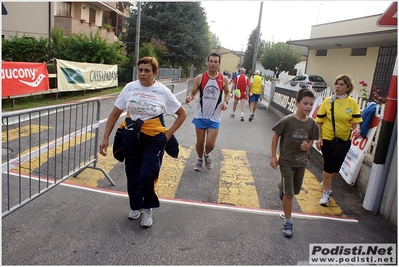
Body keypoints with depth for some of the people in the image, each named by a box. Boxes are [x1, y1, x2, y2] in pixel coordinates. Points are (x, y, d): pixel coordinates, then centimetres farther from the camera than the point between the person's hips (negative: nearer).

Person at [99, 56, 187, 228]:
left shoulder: (163, 91, -7)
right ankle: (136, 206, 37)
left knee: (147, 176, -9)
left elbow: (182, 114, 3)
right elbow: (114, 114, 3)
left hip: (154, 139, -3)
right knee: (132, 175, 11)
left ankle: (147, 208, 20)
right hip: (131, 137, 3)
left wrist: (168, 134, -4)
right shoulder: (130, 88, -2)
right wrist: (106, 138, -1)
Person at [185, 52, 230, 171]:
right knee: (200, 142, 10)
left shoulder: (224, 79, -3)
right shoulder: (199, 78, -6)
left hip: (215, 118, 0)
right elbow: (193, 92, 0)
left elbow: (227, 92, 13)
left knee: (210, 144, -4)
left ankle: (206, 155, 32)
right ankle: (200, 159, 39)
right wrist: (190, 97, -24)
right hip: (200, 116, 0)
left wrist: (225, 101, -8)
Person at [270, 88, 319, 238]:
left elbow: (311, 140, 8)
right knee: (289, 194, -2)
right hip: (286, 162, -5)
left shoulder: (312, 123, -7)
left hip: (301, 162, 5)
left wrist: (308, 146, -15)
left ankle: (282, 186, 55)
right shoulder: (287, 121, -19)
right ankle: (288, 222, 14)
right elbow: (275, 136, -8)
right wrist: (273, 156, -8)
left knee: (295, 191, 21)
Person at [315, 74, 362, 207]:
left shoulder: (352, 103, -4)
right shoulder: (327, 101, -8)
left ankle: (327, 182, 43)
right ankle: (326, 192, 17)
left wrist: (356, 129, -27)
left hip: (344, 140, 3)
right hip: (327, 138, -2)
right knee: (328, 166, 1)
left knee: (337, 166, 15)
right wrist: (319, 138, -9)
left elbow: (356, 121, -4)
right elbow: (319, 121, -4)